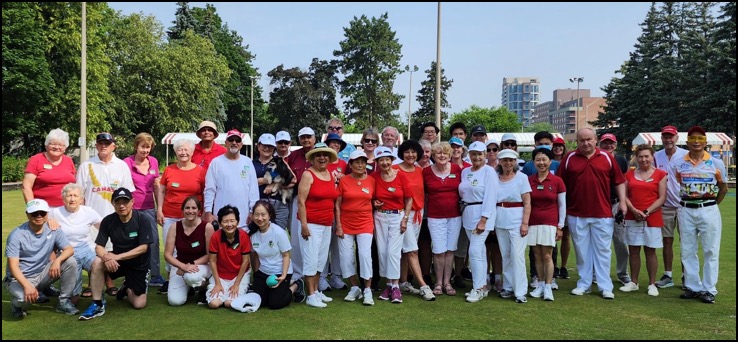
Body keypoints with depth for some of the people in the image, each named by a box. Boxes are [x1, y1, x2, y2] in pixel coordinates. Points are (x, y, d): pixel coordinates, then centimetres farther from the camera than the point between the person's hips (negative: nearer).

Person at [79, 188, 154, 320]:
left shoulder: (143, 220, -17)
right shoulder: (108, 221, -8)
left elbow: (143, 248, -21)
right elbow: (99, 247, -10)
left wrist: (117, 257, -30)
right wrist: (106, 257, -34)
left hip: (138, 264, -2)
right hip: (117, 260, 2)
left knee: (139, 304, -8)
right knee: (97, 263, -31)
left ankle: (127, 288, 28)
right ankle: (97, 304, -17)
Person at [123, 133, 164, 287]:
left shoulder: (154, 162, 6)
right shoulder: (127, 162, -7)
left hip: (149, 208, 4)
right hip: (132, 209, -4)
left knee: (154, 241, 2)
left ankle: (156, 277, 11)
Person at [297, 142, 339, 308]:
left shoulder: (332, 175, 11)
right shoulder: (308, 175, -9)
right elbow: (301, 201, -13)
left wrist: (334, 223, 16)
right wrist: (303, 224, -18)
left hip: (327, 225, 7)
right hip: (311, 224, -7)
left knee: (322, 259, 13)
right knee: (311, 259, -3)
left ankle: (316, 291, 25)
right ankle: (311, 296, 3)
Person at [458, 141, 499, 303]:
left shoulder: (489, 171, -9)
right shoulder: (465, 172, 11)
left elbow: (490, 197, -14)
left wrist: (483, 220, -18)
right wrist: (464, 209, 4)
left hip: (482, 214, -7)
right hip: (467, 214, 7)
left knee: (475, 250, -11)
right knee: (480, 251, 12)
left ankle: (478, 288, -2)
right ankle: (483, 285, 19)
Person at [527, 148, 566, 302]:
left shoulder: (557, 181, -1)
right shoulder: (528, 180, 3)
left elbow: (562, 205, 3)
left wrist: (560, 226, 0)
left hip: (550, 224, -2)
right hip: (533, 224, 2)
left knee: (547, 256, -3)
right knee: (537, 256, 7)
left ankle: (548, 287, 5)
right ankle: (541, 285, 18)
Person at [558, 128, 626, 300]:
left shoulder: (606, 157, 4)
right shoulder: (569, 158, 3)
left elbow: (619, 181, 8)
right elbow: (561, 185, 4)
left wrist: (622, 201, -1)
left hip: (602, 213, 0)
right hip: (576, 214, 0)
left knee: (603, 250, 5)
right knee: (582, 251, 9)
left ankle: (606, 287, 12)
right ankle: (583, 284, 20)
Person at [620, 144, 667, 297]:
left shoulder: (660, 174, 2)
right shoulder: (630, 174, 9)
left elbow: (662, 198, -3)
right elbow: (624, 195, 4)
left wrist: (646, 212, -14)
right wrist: (634, 211, -11)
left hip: (652, 219, -2)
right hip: (632, 218, 2)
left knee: (650, 251, 2)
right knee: (633, 250, 6)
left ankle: (652, 284, 11)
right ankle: (633, 282, 16)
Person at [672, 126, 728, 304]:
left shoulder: (716, 163, 2)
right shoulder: (678, 164, 4)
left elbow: (723, 188, 9)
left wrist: (712, 205, 6)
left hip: (709, 210, -2)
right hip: (686, 210, 2)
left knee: (711, 251, 2)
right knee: (688, 251, 7)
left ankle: (709, 289, 10)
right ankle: (693, 287, 18)